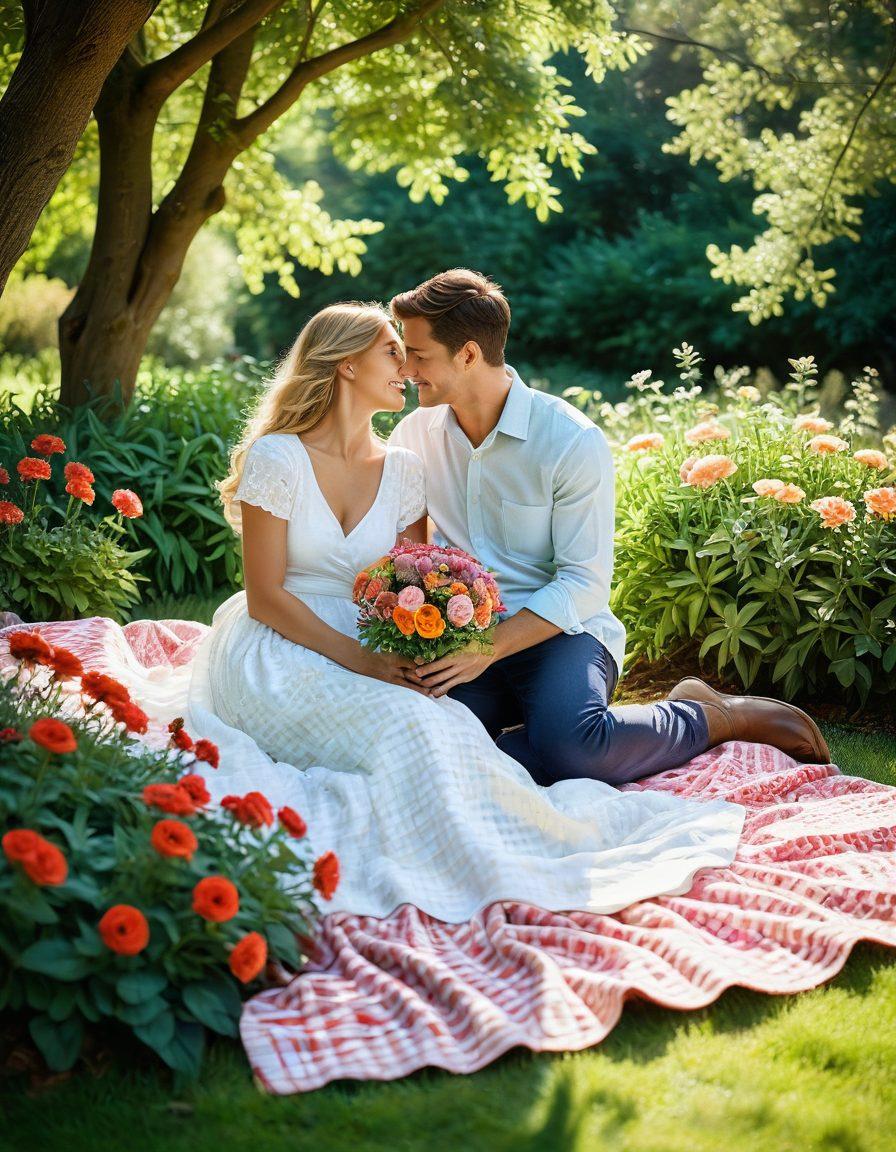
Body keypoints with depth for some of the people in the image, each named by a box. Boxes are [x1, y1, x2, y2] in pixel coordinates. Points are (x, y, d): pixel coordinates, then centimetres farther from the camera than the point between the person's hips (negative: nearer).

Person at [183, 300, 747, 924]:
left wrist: (412, 658, -17)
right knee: (410, 727, -31)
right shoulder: (278, 459, -8)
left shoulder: (403, 469, 7)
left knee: (445, 725, -30)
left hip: (367, 649, 5)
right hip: (279, 655, -5)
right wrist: (361, 660, -22)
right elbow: (266, 597, -11)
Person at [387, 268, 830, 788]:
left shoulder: (574, 442, -10)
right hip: (459, 631, 4)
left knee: (568, 747, -35)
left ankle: (721, 717, -8)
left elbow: (583, 584, -12)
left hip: (560, 629, -3)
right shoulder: (413, 436, 6)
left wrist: (489, 649, -24)